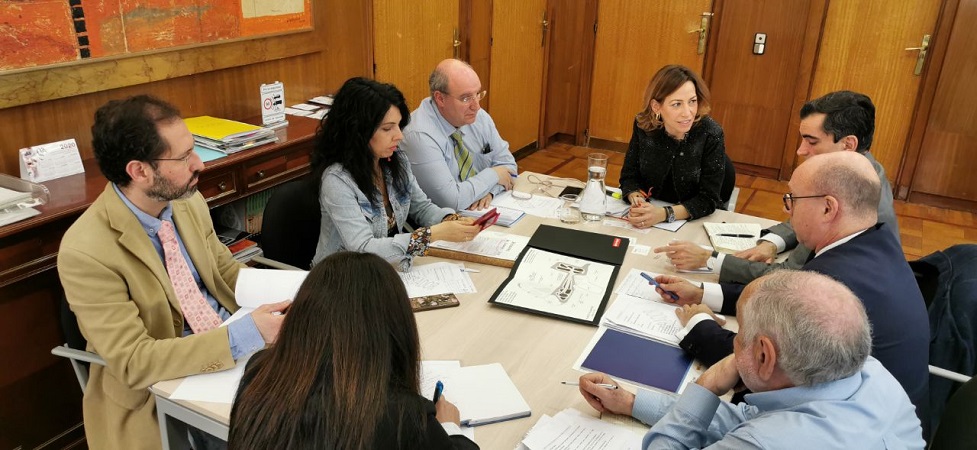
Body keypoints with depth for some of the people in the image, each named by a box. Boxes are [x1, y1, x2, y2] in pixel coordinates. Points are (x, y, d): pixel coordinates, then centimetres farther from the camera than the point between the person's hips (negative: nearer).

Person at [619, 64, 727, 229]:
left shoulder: (711, 134, -16)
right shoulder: (643, 126, -9)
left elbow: (708, 199, -15)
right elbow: (629, 176, -1)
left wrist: (664, 214, -29)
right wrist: (637, 201, -22)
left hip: (694, 223, 0)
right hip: (646, 223, 1)